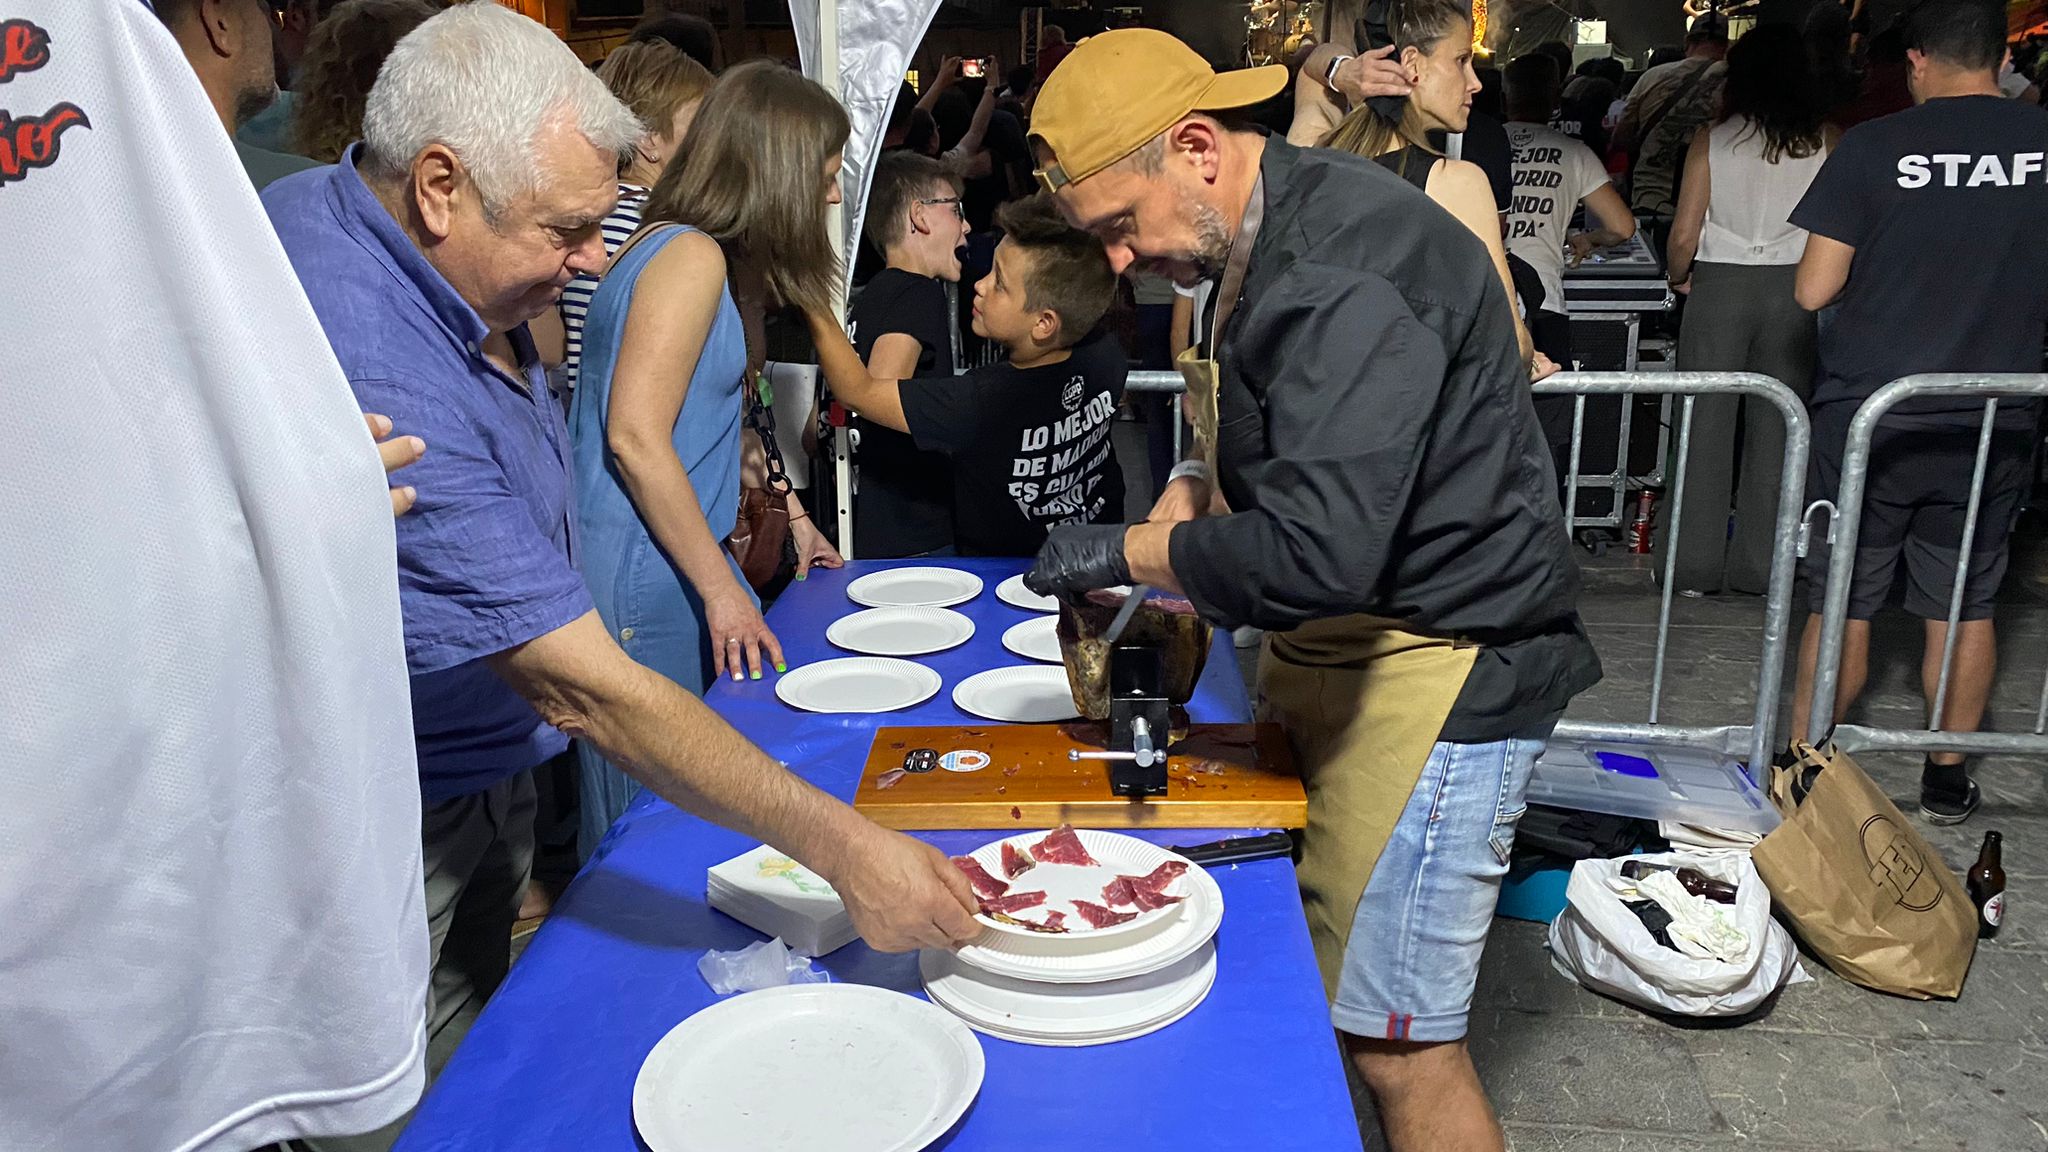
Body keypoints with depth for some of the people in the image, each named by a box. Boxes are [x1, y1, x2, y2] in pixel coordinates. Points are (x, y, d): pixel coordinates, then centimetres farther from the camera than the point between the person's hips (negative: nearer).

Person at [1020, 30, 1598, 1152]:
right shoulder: (1282, 230, 9)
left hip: (1433, 669, -10)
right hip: (1340, 646, 10)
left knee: (1397, 1047, -2)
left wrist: (1126, 551, -18)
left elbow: (1319, 555, -32)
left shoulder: (1345, 278, -24)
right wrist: (1198, 481, 8)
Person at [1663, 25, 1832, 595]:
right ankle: (1758, 566, 13)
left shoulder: (1712, 139, -4)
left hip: (1720, 286, -1)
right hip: (1793, 289, 1)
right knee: (1776, 427, 8)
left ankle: (1697, 565, 9)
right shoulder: (1824, 141, 0)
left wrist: (1679, 276, 13)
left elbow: (1684, 234, -5)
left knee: (1706, 425, 5)